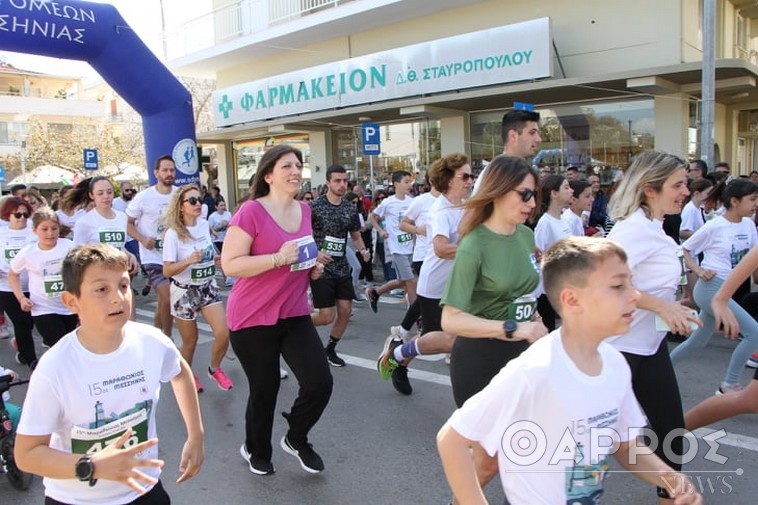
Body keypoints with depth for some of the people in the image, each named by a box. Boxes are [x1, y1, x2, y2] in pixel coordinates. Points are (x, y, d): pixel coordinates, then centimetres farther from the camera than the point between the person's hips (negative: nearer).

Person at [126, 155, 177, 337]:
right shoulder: (143, 197, -8)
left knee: (163, 299, 15)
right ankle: (167, 338, 3)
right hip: (153, 257, -4)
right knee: (168, 299, -15)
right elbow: (128, 223, -1)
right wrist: (142, 239, -17)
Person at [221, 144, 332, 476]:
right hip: (253, 318, -5)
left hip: (295, 315, 6)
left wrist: (313, 266, 3)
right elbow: (230, 264, -19)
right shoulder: (251, 212, -14)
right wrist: (278, 258, -29)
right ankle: (256, 451, 39)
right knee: (264, 391, 8)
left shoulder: (304, 210, 6)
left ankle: (296, 440, 27)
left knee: (320, 383, -3)